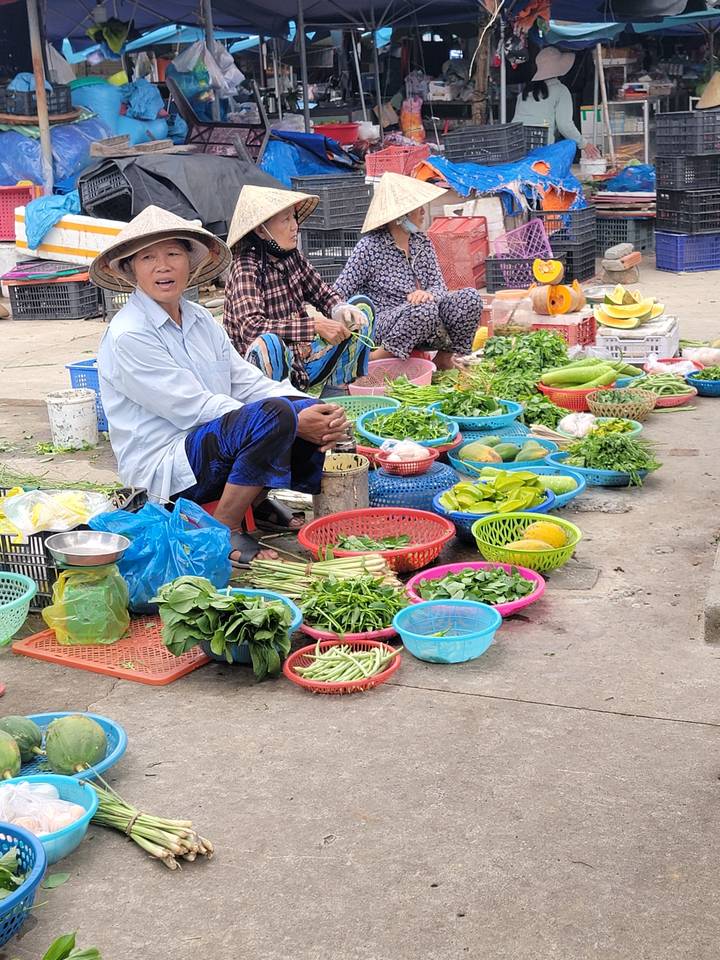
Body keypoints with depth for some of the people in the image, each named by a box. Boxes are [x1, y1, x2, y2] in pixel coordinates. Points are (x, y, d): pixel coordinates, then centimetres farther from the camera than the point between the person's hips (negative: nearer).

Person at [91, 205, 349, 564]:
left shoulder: (200, 319, 13)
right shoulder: (127, 336, -12)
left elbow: (247, 382, 7)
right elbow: (194, 409, -18)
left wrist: (320, 414, -12)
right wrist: (291, 422, -21)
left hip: (218, 446, 8)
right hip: (164, 469, -7)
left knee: (313, 414, -9)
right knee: (274, 414, -30)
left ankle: (256, 500, 5)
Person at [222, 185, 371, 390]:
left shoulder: (292, 257, 1)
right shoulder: (246, 268, -19)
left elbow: (323, 294, 13)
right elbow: (251, 328, -33)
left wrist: (340, 309, -11)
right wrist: (315, 326, -34)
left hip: (300, 358, 8)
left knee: (358, 321, 5)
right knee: (267, 343, -39)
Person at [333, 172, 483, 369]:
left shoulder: (422, 243, 11)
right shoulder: (370, 247, -7)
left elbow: (439, 285, 3)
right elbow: (337, 293, -10)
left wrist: (429, 294, -21)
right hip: (385, 325, -6)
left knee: (470, 297, -13)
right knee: (424, 309, -36)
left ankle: (444, 359, 0)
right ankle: (373, 360, -20)